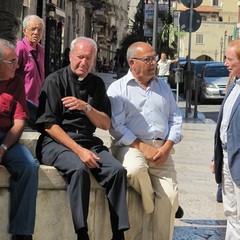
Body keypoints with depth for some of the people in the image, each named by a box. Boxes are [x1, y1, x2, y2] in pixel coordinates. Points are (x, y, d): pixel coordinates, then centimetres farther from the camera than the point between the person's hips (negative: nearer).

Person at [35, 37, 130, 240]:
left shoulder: (97, 84, 15)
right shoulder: (55, 81, 0)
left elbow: (106, 124, 10)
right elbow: (49, 125, -7)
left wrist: (86, 107, -10)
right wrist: (78, 150, -16)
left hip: (88, 141, 5)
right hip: (56, 142, -5)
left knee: (118, 170, -22)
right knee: (79, 169, -35)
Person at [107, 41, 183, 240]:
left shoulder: (163, 87, 20)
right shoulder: (118, 88, 3)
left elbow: (175, 119, 15)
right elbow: (116, 126, -6)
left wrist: (167, 147, -2)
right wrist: (143, 147, -13)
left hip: (161, 149, 4)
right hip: (130, 145, -4)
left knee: (170, 195, -15)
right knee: (136, 169, -38)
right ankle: (151, 210, -10)